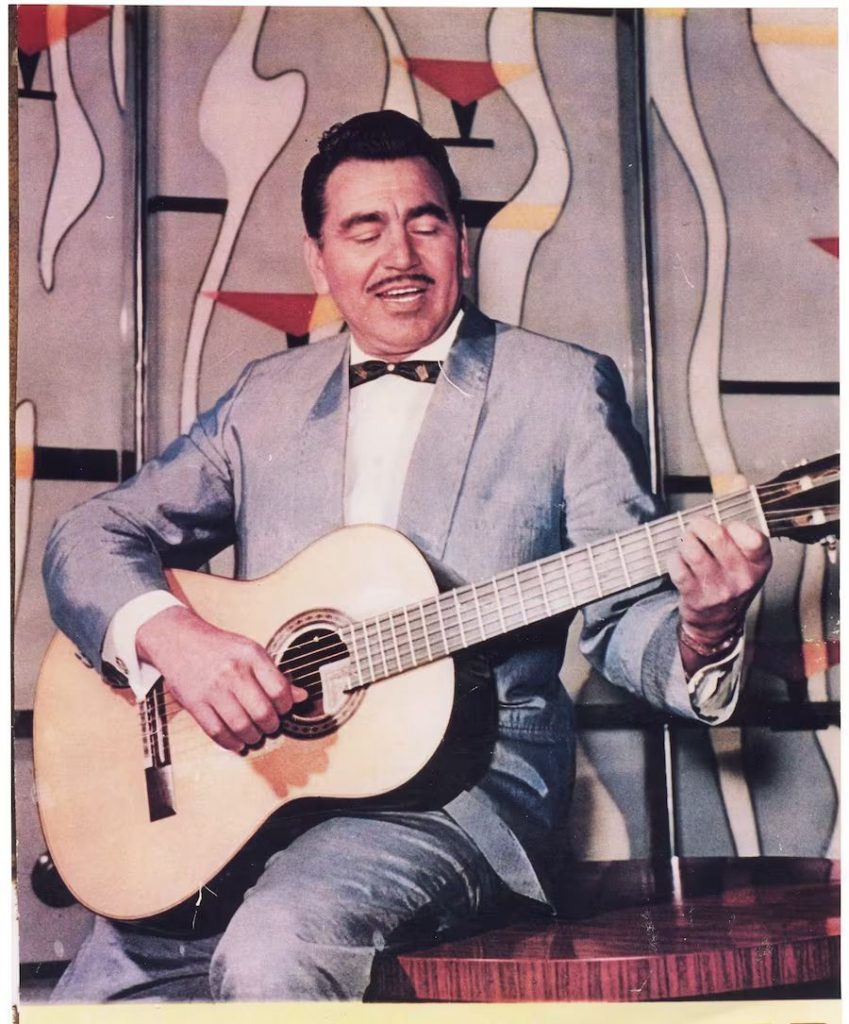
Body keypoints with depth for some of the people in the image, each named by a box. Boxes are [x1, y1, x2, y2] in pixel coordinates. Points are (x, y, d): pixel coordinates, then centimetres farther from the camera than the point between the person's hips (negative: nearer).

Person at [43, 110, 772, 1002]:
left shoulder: (562, 388, 3)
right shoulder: (267, 397, 11)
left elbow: (620, 617, 1)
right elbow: (87, 536, 8)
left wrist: (699, 636, -22)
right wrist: (169, 635, -13)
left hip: (465, 775, -3)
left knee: (272, 951, -30)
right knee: (100, 988, -12)